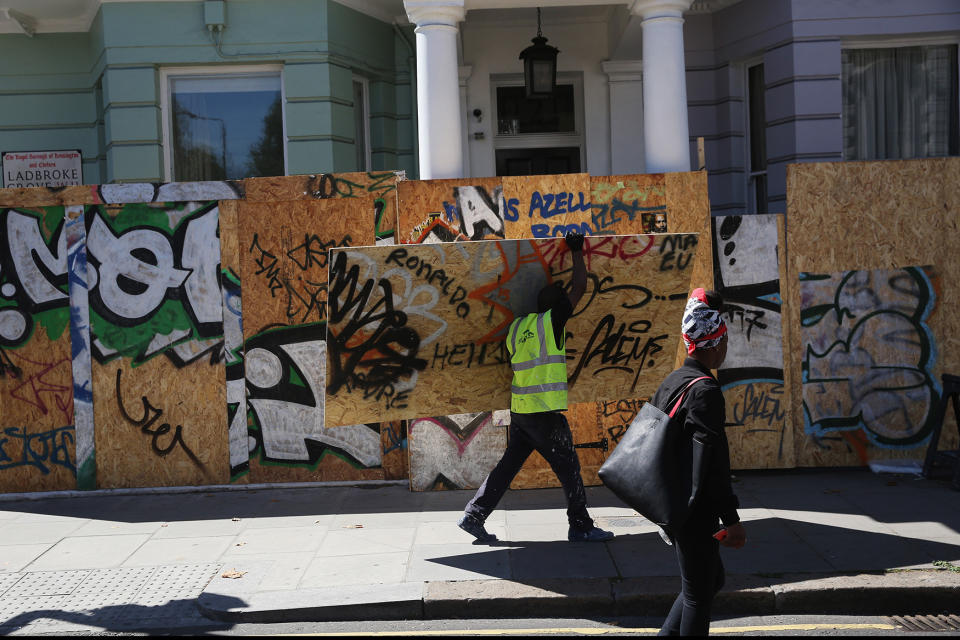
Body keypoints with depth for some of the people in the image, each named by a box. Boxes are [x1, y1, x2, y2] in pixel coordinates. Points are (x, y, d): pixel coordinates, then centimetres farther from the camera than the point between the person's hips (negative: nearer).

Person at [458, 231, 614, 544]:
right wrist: (577, 252, 10)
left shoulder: (516, 327, 12)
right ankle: (580, 526, 10)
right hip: (545, 412, -7)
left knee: (509, 464, 14)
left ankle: (474, 515, 14)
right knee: (568, 466, 3)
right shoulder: (551, 321, -8)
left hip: (519, 410, 7)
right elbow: (579, 289, -1)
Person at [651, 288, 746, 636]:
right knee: (698, 594, 3)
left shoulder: (670, 382, 10)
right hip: (696, 513, -9)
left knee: (712, 578, 22)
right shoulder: (705, 389, -19)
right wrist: (731, 518, -20)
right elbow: (713, 460, -24)